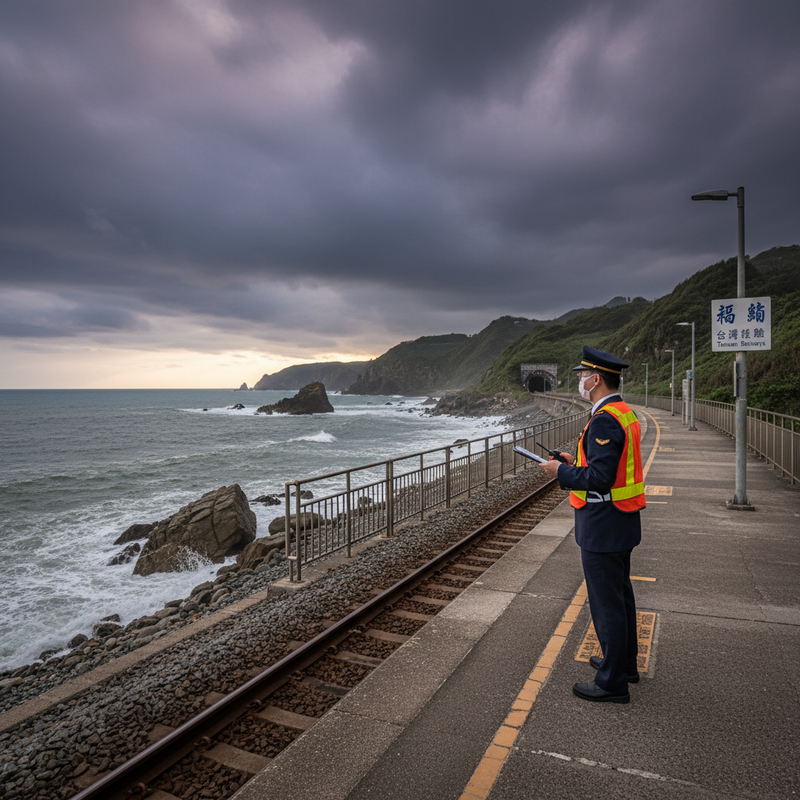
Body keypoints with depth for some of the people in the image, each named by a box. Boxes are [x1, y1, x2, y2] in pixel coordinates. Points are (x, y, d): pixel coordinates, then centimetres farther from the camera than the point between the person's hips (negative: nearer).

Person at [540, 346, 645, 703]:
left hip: (603, 526, -11)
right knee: (620, 594, 22)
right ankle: (624, 662, 38)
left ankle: (612, 682, 17)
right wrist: (578, 462, 13)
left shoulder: (604, 420, -23)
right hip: (621, 524, 11)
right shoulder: (625, 413, 10)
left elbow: (601, 478, -27)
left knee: (606, 603, 2)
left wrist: (562, 472, -15)